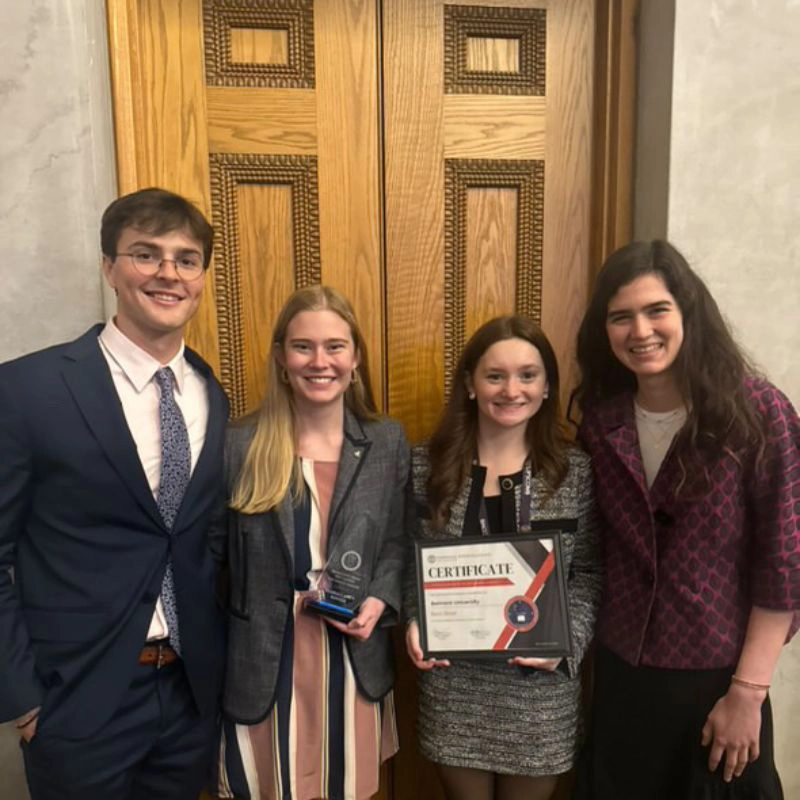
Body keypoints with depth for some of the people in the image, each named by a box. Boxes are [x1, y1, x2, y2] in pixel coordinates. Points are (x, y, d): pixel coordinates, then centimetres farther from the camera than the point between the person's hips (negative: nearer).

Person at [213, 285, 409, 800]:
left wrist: (380, 602, -12)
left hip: (355, 660, 2)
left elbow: (397, 544, 5)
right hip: (265, 662, -1)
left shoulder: (389, 443, -1)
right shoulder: (240, 446, -8)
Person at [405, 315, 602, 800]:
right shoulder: (427, 466, -4)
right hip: (453, 679, 1)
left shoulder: (576, 471, -5)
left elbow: (590, 572, -1)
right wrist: (414, 623, -13)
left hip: (540, 683, 0)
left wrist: (566, 640, -14)